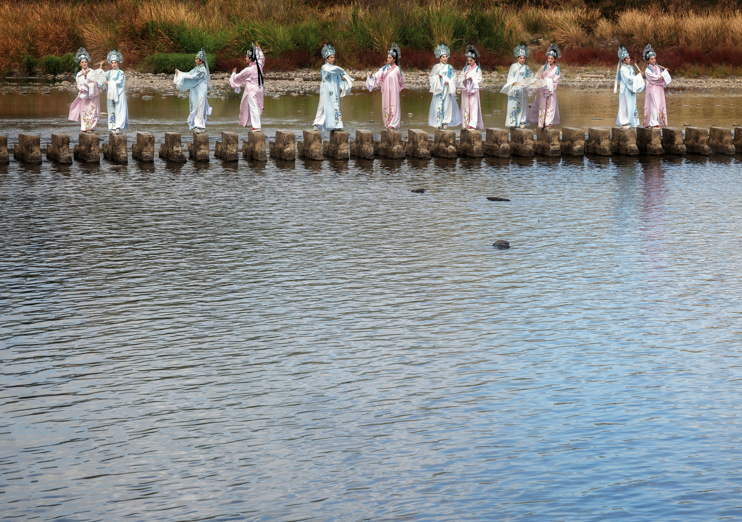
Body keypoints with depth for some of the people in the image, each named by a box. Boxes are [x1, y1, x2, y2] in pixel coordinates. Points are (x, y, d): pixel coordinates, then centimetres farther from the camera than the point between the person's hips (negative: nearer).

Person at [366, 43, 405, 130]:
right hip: (385, 91, 4)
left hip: (393, 91, -4)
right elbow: (377, 76, 2)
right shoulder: (385, 68, 7)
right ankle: (387, 124, 12)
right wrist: (371, 76, -15)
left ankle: (393, 124, -6)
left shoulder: (397, 69, -2)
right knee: (386, 107, 5)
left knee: (393, 106, -6)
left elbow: (401, 80, 10)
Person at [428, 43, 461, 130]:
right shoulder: (436, 67, 7)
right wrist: (438, 76, -12)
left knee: (447, 105, -6)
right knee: (438, 105, -5)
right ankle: (438, 123, 0)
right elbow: (431, 77, 6)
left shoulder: (450, 68, 7)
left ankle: (445, 122, 1)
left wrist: (448, 82, -13)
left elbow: (453, 78, 5)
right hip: (438, 89, 0)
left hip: (447, 89, 0)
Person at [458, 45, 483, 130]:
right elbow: (459, 79, 10)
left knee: (473, 106, -10)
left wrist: (472, 79, -22)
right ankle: (465, 123, 8)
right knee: (465, 106, 3)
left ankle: (473, 124, -14)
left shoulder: (477, 69, 2)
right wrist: (463, 80, -12)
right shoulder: (465, 68, 14)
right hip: (465, 90, 4)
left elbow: (479, 80, -5)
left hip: (473, 90, -4)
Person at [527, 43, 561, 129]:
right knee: (541, 105, 0)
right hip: (542, 89, 2)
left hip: (551, 90, -2)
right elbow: (538, 78, 8)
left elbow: (555, 81, -3)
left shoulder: (556, 69, 2)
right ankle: (541, 123, 4)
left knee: (550, 105, -1)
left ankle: (548, 122, 5)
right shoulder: (543, 67, 8)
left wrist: (549, 90, -11)